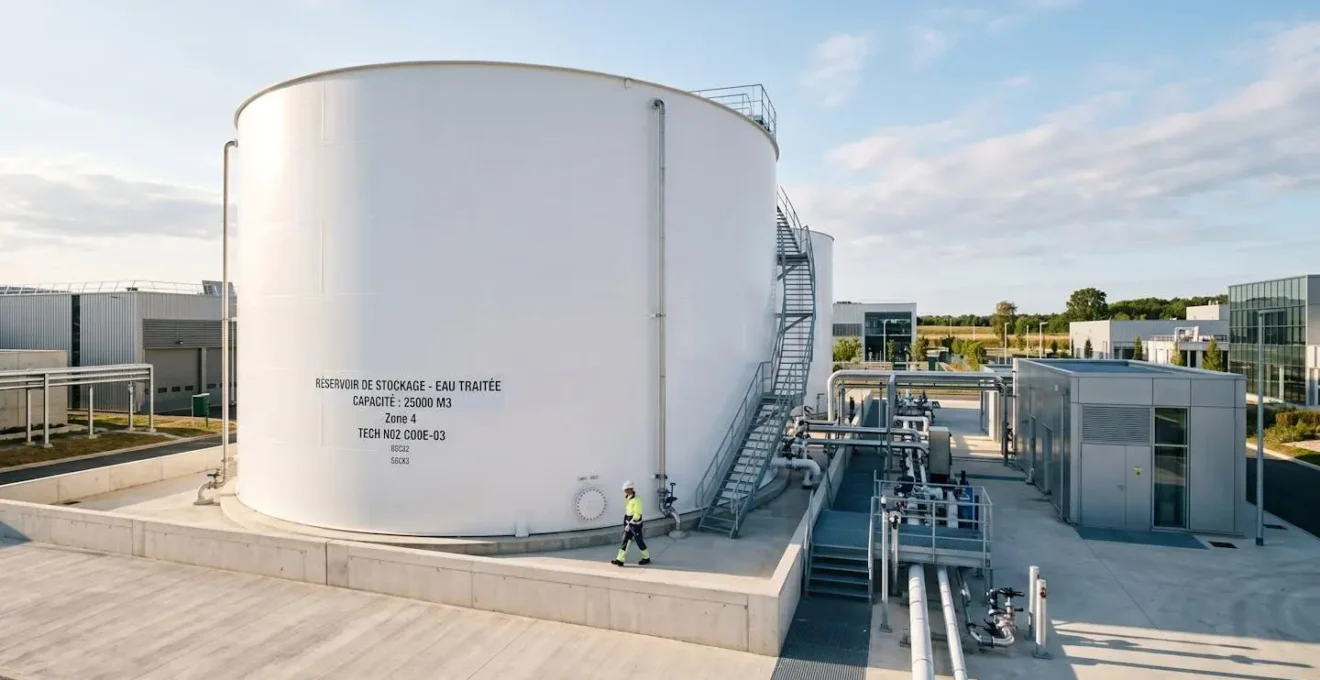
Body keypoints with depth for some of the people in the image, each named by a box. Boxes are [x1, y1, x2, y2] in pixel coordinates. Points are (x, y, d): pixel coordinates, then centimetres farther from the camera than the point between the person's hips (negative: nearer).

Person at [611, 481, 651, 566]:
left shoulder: (636, 499, -21)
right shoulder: (627, 498, 7)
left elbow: (637, 514, -24)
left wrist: (629, 524, -26)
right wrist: (626, 523, 21)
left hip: (635, 524, -8)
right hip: (629, 522, 8)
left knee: (639, 541, 5)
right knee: (625, 541, 6)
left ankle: (646, 558, 23)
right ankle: (620, 560, 7)